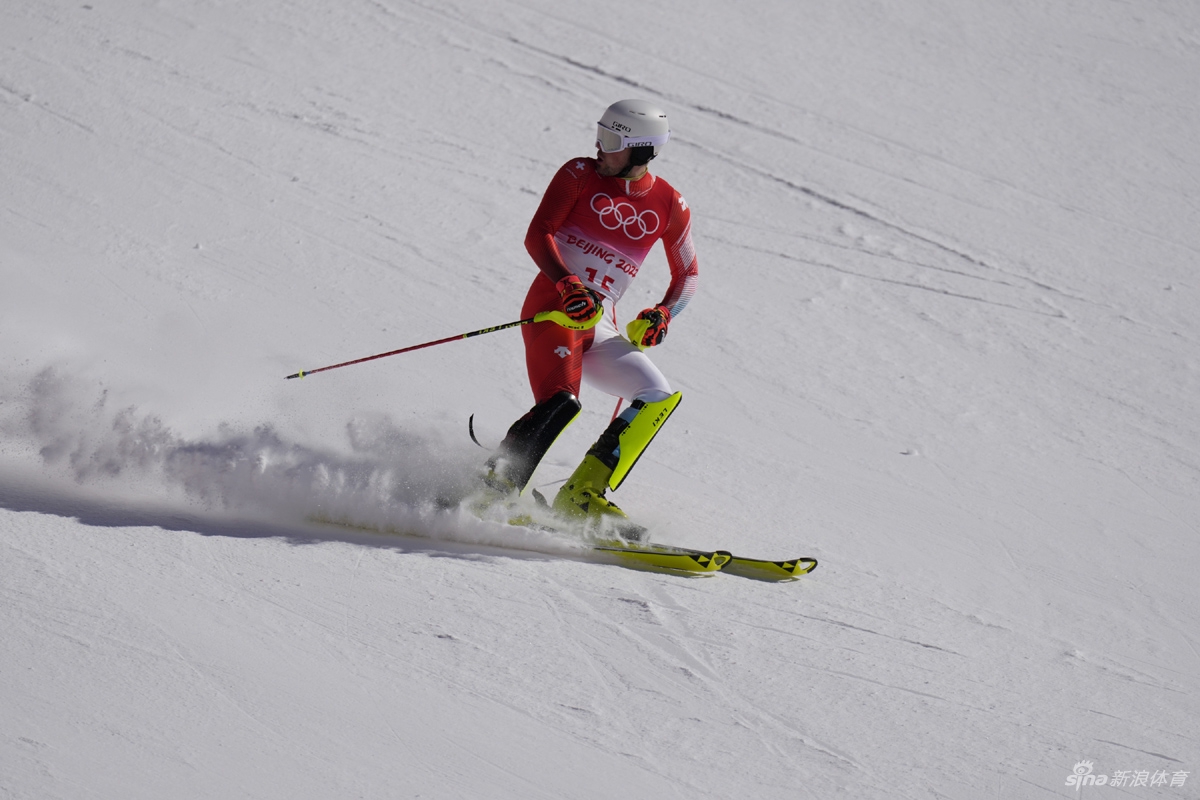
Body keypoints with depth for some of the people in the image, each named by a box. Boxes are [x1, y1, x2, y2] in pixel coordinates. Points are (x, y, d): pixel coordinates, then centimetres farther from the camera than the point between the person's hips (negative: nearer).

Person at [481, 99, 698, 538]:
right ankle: (496, 486, -23)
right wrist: (569, 285, -25)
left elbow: (687, 275, 18)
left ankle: (583, 493, -12)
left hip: (601, 328, 5)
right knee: (561, 403, -28)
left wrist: (663, 313, -3)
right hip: (553, 306, -5)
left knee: (661, 398, -10)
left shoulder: (669, 205, 8)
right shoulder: (580, 175, 0)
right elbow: (536, 235, -8)